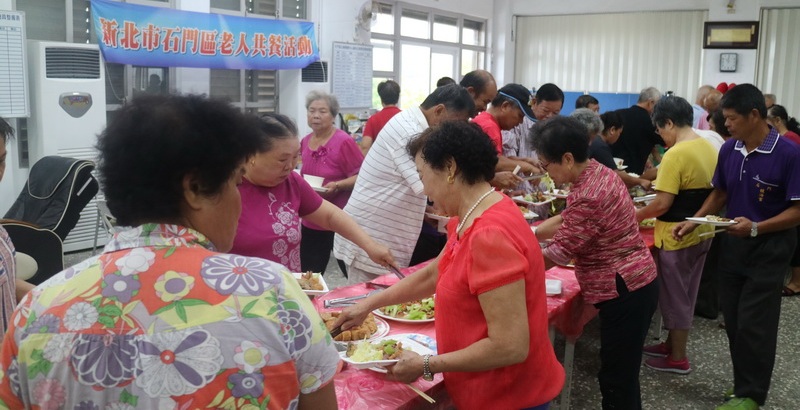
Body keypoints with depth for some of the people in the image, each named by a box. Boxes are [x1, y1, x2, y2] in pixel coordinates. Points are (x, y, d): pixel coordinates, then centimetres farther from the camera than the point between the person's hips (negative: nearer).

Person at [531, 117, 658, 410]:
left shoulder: (587, 196, -27)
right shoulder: (598, 172, 4)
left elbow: (559, 253, -17)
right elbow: (566, 220, 14)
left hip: (625, 293, -10)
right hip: (633, 284, 10)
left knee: (616, 379, 2)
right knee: (623, 374, 21)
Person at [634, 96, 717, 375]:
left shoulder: (676, 154, -22)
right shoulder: (709, 148, 5)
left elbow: (663, 204, -23)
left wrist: (635, 216, -7)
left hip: (677, 237, -9)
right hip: (701, 233, 9)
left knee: (675, 297, 5)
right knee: (684, 295, 19)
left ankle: (678, 359, 17)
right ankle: (672, 344, 33)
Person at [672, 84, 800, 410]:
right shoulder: (728, 150, 1)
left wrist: (756, 227, -28)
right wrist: (693, 222, -1)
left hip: (769, 247, -6)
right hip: (733, 242, 6)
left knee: (754, 324, -1)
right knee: (733, 321, 12)